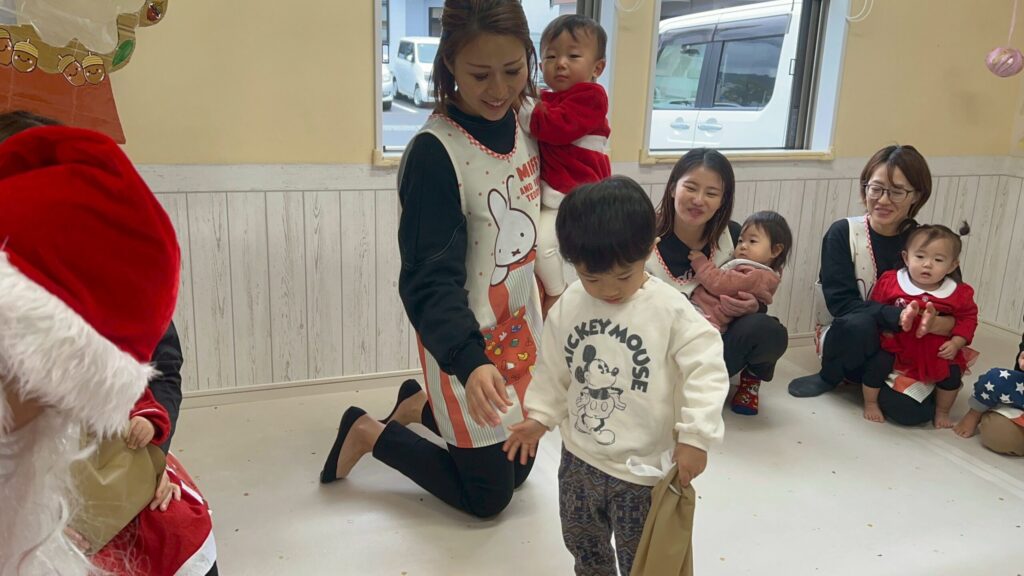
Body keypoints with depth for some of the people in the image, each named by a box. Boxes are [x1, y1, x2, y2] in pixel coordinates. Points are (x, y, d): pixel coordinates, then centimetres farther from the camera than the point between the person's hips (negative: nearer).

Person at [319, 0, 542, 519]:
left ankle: (420, 407, 39)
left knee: (517, 470, 19)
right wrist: (470, 362, -40)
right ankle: (369, 434, 22)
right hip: (467, 347, -7)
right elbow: (430, 280, -27)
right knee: (487, 497, 7)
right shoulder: (434, 153, -23)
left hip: (523, 333, 7)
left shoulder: (527, 129, -2)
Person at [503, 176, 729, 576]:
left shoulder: (671, 310, -19)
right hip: (579, 458, 5)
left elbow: (706, 370, -18)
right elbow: (554, 369, 8)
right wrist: (539, 416, 5)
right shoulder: (568, 306, -5)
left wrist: (694, 436, -23)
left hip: (644, 467, -4)